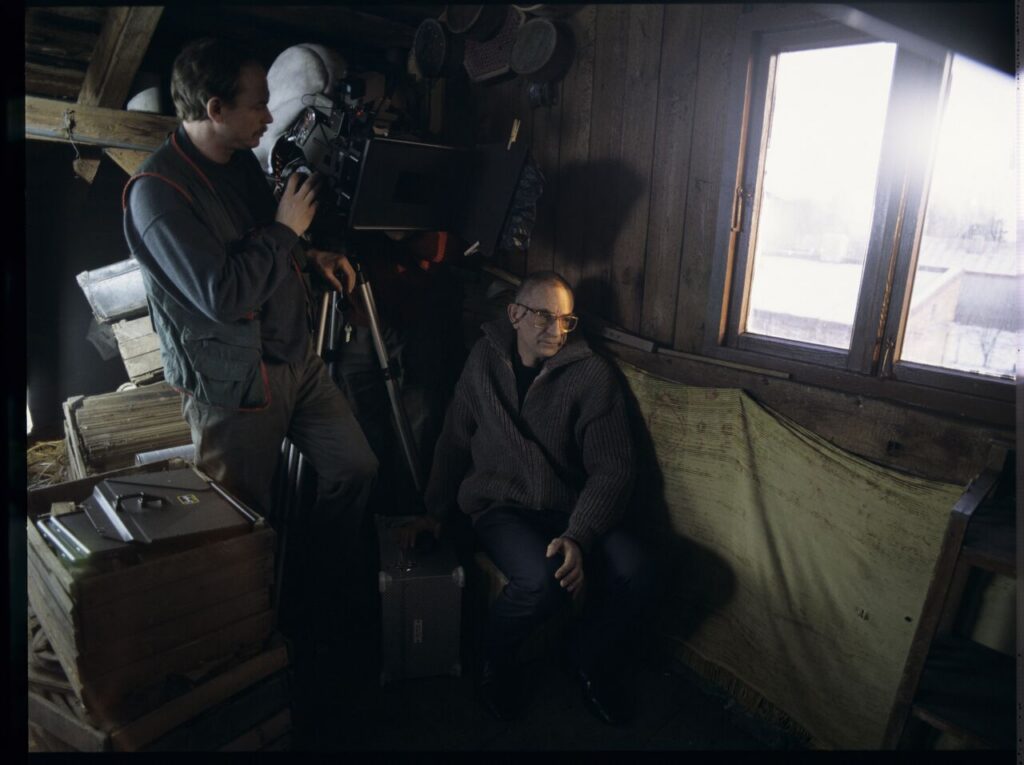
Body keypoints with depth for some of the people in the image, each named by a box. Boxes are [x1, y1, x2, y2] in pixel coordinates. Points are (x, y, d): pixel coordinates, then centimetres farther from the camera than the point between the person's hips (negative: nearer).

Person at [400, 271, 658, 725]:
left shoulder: (592, 374, -5)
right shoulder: (485, 360, 3)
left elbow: (611, 469, -10)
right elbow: (454, 440, 12)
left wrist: (578, 537, -24)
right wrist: (435, 512, 11)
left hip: (570, 509, 1)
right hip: (499, 505, 0)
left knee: (635, 578, -25)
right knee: (542, 579, -32)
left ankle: (589, 659, 10)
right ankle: (496, 657, 4)